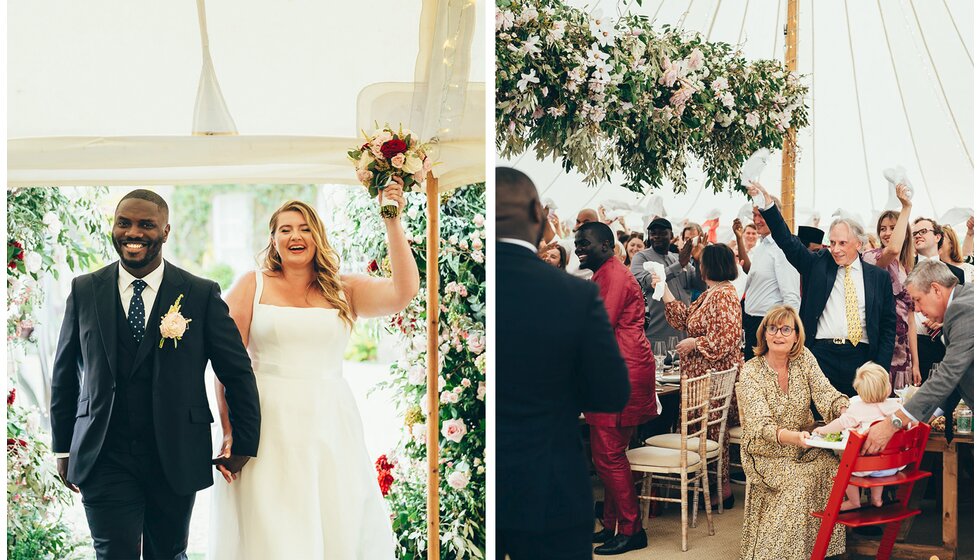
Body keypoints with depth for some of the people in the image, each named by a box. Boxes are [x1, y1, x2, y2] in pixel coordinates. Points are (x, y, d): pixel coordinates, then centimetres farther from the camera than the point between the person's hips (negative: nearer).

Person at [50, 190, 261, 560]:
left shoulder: (202, 294, -3)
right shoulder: (84, 291, 3)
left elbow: (237, 372, 3)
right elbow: (64, 374, 11)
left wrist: (245, 446, 5)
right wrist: (63, 449, 11)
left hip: (176, 460, 0)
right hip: (104, 460, 0)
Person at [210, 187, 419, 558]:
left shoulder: (344, 291, 8)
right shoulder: (252, 286, 5)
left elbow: (403, 292, -8)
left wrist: (393, 222, -11)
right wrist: (229, 433, -6)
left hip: (330, 428, 2)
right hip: (268, 429, -1)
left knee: (339, 530, 5)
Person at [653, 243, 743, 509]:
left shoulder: (725, 295, -16)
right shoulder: (708, 295, 16)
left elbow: (726, 337, -25)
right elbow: (684, 318, 18)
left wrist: (693, 343, -15)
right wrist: (664, 289, 18)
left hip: (716, 375, -10)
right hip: (701, 374, 10)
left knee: (714, 430, -3)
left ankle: (723, 488, 6)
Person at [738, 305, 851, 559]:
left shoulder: (804, 358, 0)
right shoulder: (751, 372, -13)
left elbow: (825, 393, -11)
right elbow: (760, 425, -24)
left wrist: (844, 410, -35)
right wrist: (792, 437, -44)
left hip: (805, 447, 4)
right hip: (767, 452, -4)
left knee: (833, 470, -24)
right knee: (801, 481, -29)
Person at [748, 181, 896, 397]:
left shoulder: (879, 277, 9)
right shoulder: (818, 264, 9)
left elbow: (888, 327, 10)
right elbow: (788, 242, 0)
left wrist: (880, 369, 1)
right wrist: (767, 204, -12)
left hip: (861, 358, 1)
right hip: (821, 353, 0)